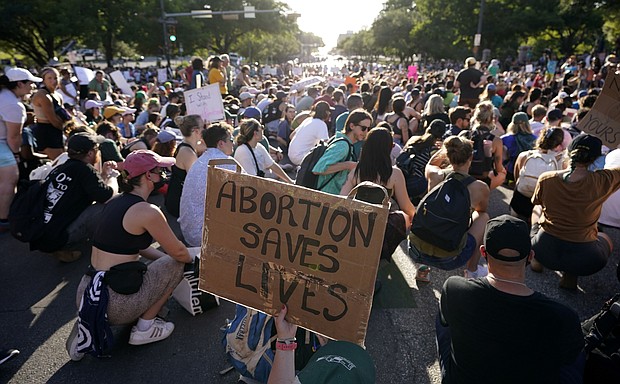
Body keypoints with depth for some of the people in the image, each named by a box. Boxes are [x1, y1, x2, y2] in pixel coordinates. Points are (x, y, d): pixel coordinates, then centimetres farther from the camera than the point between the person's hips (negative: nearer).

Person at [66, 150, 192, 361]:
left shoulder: (115, 202, 8)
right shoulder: (147, 211, -18)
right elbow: (179, 252, -8)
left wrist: (163, 256, 19)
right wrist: (192, 260, 14)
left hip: (85, 295, 8)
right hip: (114, 302, -8)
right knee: (175, 264, 7)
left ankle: (91, 324, 16)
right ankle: (144, 329, 11)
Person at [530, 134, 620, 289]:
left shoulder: (546, 179, -10)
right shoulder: (602, 181, -16)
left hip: (543, 251, 2)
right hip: (582, 262, -2)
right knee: (605, 238, 35)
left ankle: (537, 261, 24)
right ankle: (570, 275, 10)